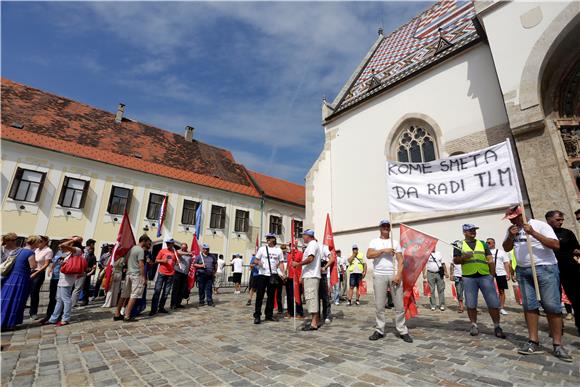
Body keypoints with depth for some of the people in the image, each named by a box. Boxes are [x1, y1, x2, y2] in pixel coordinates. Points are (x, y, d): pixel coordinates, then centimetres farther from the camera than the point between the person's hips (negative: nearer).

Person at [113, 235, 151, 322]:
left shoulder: (132, 248, 14)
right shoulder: (141, 250, -13)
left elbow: (126, 260, 21)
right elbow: (141, 264, -17)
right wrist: (143, 277, -16)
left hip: (129, 273, 9)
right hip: (137, 275, -9)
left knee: (124, 295, 13)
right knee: (134, 296, -4)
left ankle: (117, 314, 19)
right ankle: (127, 316, -4)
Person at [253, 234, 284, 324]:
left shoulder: (278, 250, 7)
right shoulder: (262, 248, 3)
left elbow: (281, 263, 8)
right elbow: (255, 260, 3)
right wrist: (258, 262, -20)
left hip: (273, 275, 2)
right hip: (262, 275, -2)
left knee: (271, 296, 9)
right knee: (259, 296, -3)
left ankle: (269, 315, 21)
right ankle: (257, 316, 5)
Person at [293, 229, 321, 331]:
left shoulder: (312, 244, -9)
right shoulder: (312, 244, 21)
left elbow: (310, 258, -23)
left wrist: (298, 264, -17)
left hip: (311, 276, -10)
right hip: (310, 275, 10)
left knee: (311, 297, -9)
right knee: (312, 297, 13)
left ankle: (314, 323, -6)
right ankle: (316, 321, 20)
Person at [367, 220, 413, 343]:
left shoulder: (395, 242, 12)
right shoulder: (374, 241, 8)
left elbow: (400, 260, 4)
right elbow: (369, 255, -8)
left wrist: (399, 274, -10)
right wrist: (383, 250, -14)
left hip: (394, 275, 1)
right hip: (379, 275, -1)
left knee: (399, 305, 4)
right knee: (379, 305, 5)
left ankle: (403, 331, 16)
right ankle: (379, 330, 15)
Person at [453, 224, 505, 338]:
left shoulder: (483, 243, 12)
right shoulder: (460, 245, 6)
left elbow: (490, 260, 10)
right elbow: (455, 260, 3)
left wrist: (492, 274, 3)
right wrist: (463, 257, -16)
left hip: (485, 276, 1)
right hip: (468, 278, -1)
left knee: (493, 303, 1)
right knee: (471, 304, 4)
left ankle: (497, 326, 17)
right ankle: (474, 325, 18)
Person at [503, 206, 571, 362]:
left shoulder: (539, 225, -6)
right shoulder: (511, 229, 10)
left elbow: (556, 245, -14)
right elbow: (506, 248, 12)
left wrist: (533, 233, -22)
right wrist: (511, 236, -5)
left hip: (545, 268, -5)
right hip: (523, 271, 5)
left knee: (552, 306, -3)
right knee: (529, 306, 3)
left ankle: (557, 345, 7)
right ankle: (533, 342, 7)